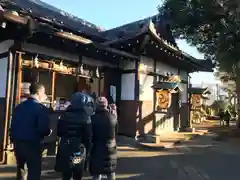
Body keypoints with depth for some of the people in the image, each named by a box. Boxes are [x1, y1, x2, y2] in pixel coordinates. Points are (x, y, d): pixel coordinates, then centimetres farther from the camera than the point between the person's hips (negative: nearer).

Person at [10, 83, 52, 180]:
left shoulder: (19, 106, 5)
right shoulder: (41, 108, -15)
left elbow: (13, 125, 10)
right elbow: (43, 129, -21)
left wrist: (14, 140, 21)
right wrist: (49, 132, 1)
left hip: (18, 143, 7)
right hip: (32, 144, -7)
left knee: (21, 171, 23)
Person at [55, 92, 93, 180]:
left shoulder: (65, 115, 0)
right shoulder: (86, 118, -12)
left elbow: (59, 132, 6)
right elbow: (88, 138, -10)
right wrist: (87, 152, 3)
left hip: (65, 150, 3)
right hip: (79, 151, -3)